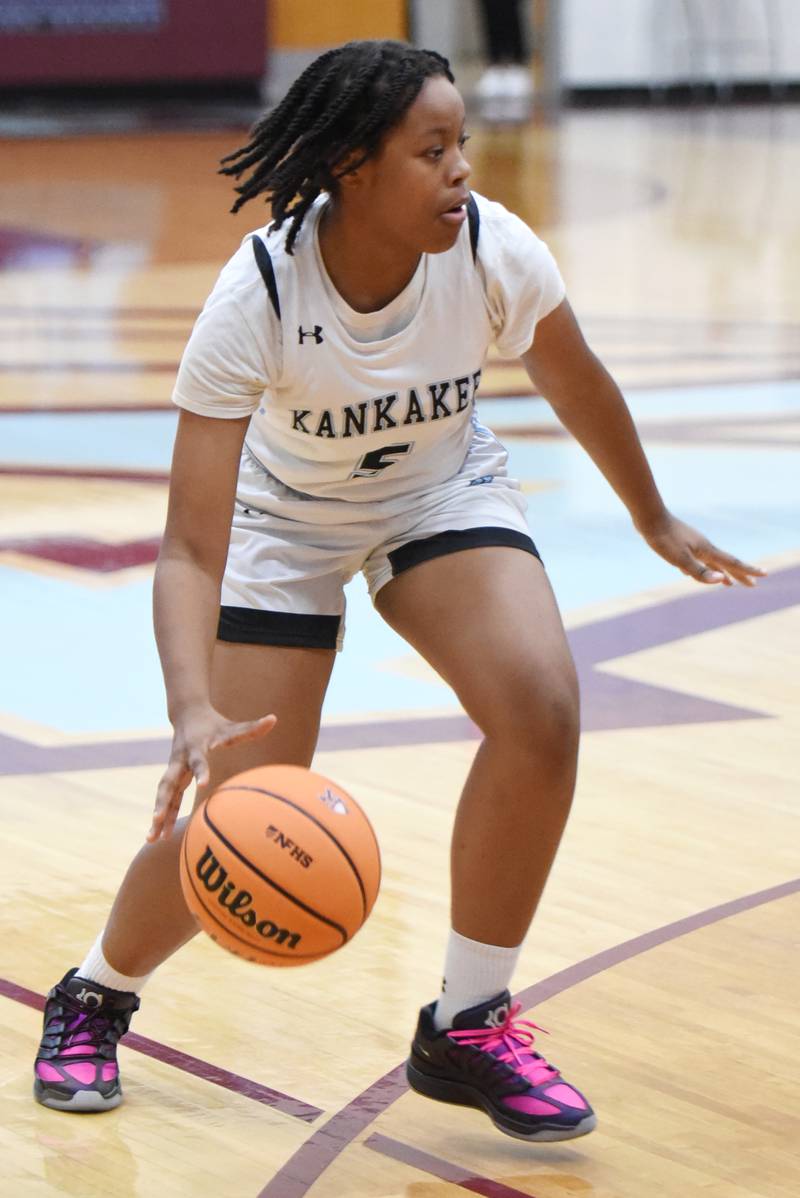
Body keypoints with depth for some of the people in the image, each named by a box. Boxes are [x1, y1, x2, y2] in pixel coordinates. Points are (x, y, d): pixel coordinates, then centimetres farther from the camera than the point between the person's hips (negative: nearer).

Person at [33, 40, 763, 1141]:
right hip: (283, 523, -2)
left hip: (443, 493, 3)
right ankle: (94, 997, 26)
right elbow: (192, 547, -35)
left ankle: (468, 1026, -5)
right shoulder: (257, 299, -34)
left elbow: (575, 383, -3)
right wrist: (194, 710, -52)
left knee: (540, 711, -24)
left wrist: (653, 519, 12)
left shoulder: (493, 251, -26)